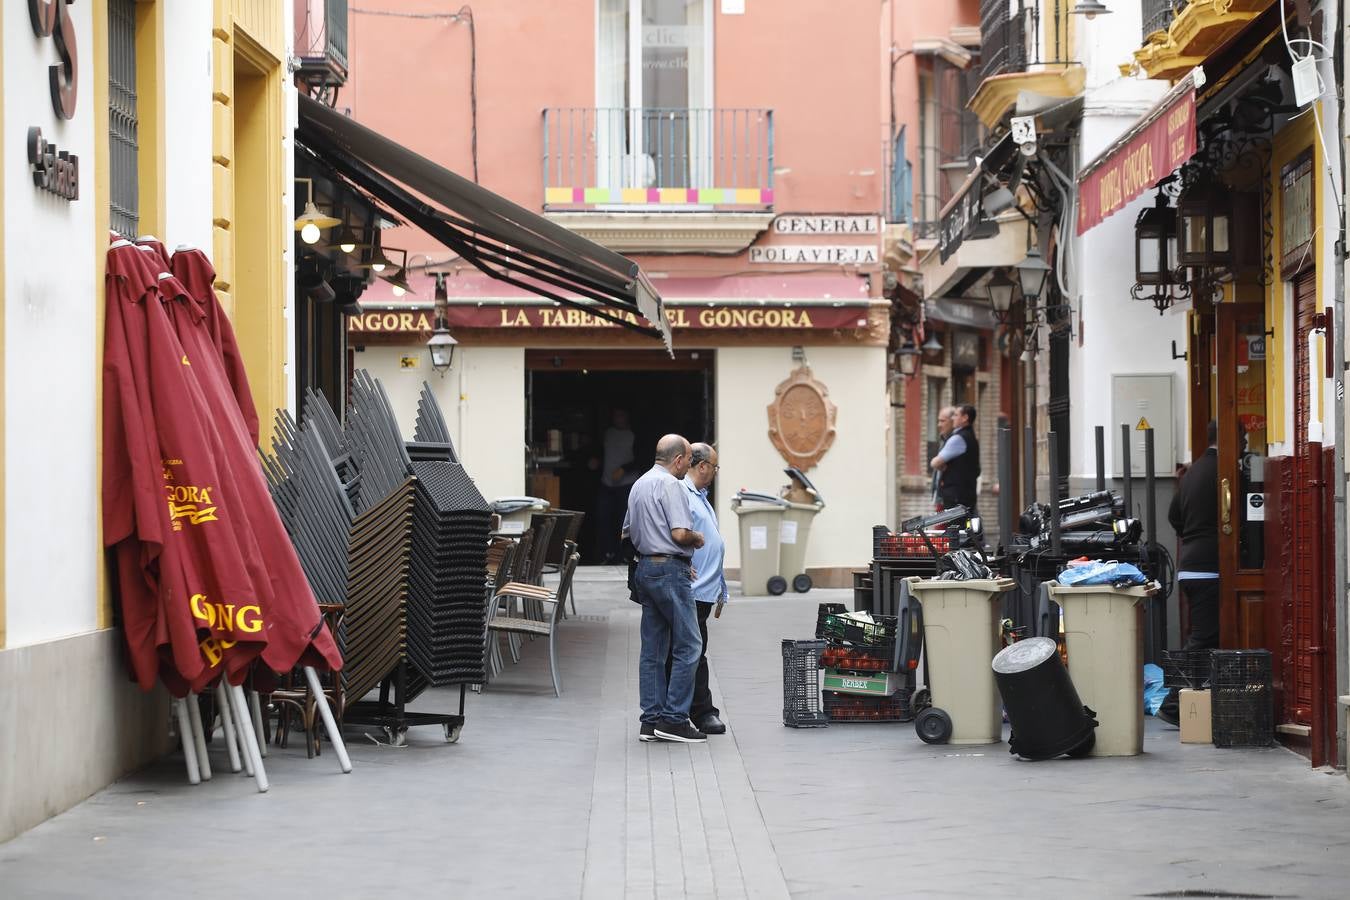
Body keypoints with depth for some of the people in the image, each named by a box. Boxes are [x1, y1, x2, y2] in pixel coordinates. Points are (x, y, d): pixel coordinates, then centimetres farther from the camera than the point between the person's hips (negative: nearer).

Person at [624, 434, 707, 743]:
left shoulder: (638, 485, 17)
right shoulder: (669, 484, -13)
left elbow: (629, 532, 24)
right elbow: (680, 533, -22)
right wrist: (697, 539, 1)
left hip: (645, 568, 10)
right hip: (670, 570, -10)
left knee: (653, 648, 9)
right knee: (688, 645, -6)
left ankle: (652, 720, 9)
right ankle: (674, 718, -9)